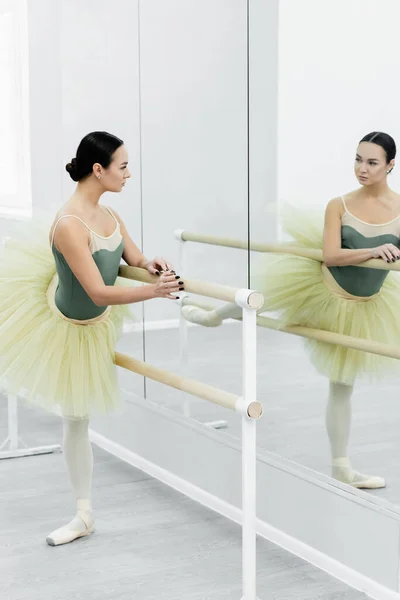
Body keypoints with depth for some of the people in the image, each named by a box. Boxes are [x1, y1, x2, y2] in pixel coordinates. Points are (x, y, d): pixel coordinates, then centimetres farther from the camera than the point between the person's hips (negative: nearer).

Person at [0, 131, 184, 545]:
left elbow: (133, 258, 2)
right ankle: (84, 515, 23)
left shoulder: (109, 216, -11)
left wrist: (149, 265, -21)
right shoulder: (69, 225, -36)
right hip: (65, 325, -6)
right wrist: (154, 291, -44)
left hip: (94, 323, 6)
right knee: (76, 418, 7)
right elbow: (99, 294, -38)